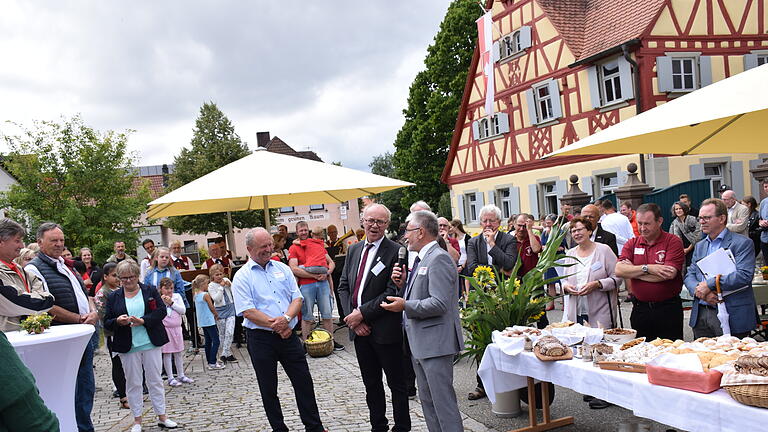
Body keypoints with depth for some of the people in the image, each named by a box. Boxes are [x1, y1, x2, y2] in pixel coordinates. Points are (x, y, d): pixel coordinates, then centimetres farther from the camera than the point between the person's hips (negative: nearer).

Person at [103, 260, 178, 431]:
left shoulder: (150, 291, 3)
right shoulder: (113, 297, 5)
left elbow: (161, 311, -5)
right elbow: (106, 323, 4)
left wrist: (143, 320, -18)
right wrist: (118, 321, -18)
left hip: (151, 343, 0)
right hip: (128, 347, 1)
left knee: (155, 380, 6)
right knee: (133, 383, 7)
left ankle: (162, 416, 16)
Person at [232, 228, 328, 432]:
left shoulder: (282, 268, 9)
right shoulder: (242, 277, -5)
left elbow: (297, 298, 5)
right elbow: (247, 311, -13)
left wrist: (286, 318, -14)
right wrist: (277, 326, -15)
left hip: (288, 336, 4)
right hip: (260, 339, -3)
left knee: (304, 382, 7)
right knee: (268, 389, 9)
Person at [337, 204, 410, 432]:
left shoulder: (395, 251, -12)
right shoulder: (354, 250, 10)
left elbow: (393, 292, -18)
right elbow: (343, 286, 10)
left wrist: (362, 313, -18)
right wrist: (352, 316, -4)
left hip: (385, 330, -6)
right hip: (359, 328, 7)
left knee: (396, 383, 8)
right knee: (371, 384, 19)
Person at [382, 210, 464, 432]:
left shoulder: (439, 259, -16)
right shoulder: (422, 259, 16)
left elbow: (439, 303, -24)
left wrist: (405, 306, -19)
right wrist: (402, 284, 3)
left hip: (435, 342, -10)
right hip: (420, 342, 10)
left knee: (443, 400, -4)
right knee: (427, 399, 17)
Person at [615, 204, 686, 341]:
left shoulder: (673, 242, -5)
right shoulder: (632, 244, 7)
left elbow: (669, 274, -18)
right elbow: (619, 270, -7)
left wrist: (632, 271, -10)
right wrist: (647, 268, -18)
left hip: (668, 309, -3)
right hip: (640, 308, 4)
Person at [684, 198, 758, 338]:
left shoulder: (742, 243, -4)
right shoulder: (699, 246, 17)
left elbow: (744, 275, -17)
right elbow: (689, 276, 10)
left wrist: (709, 284, -17)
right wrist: (700, 291, -12)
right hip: (700, 315, 6)